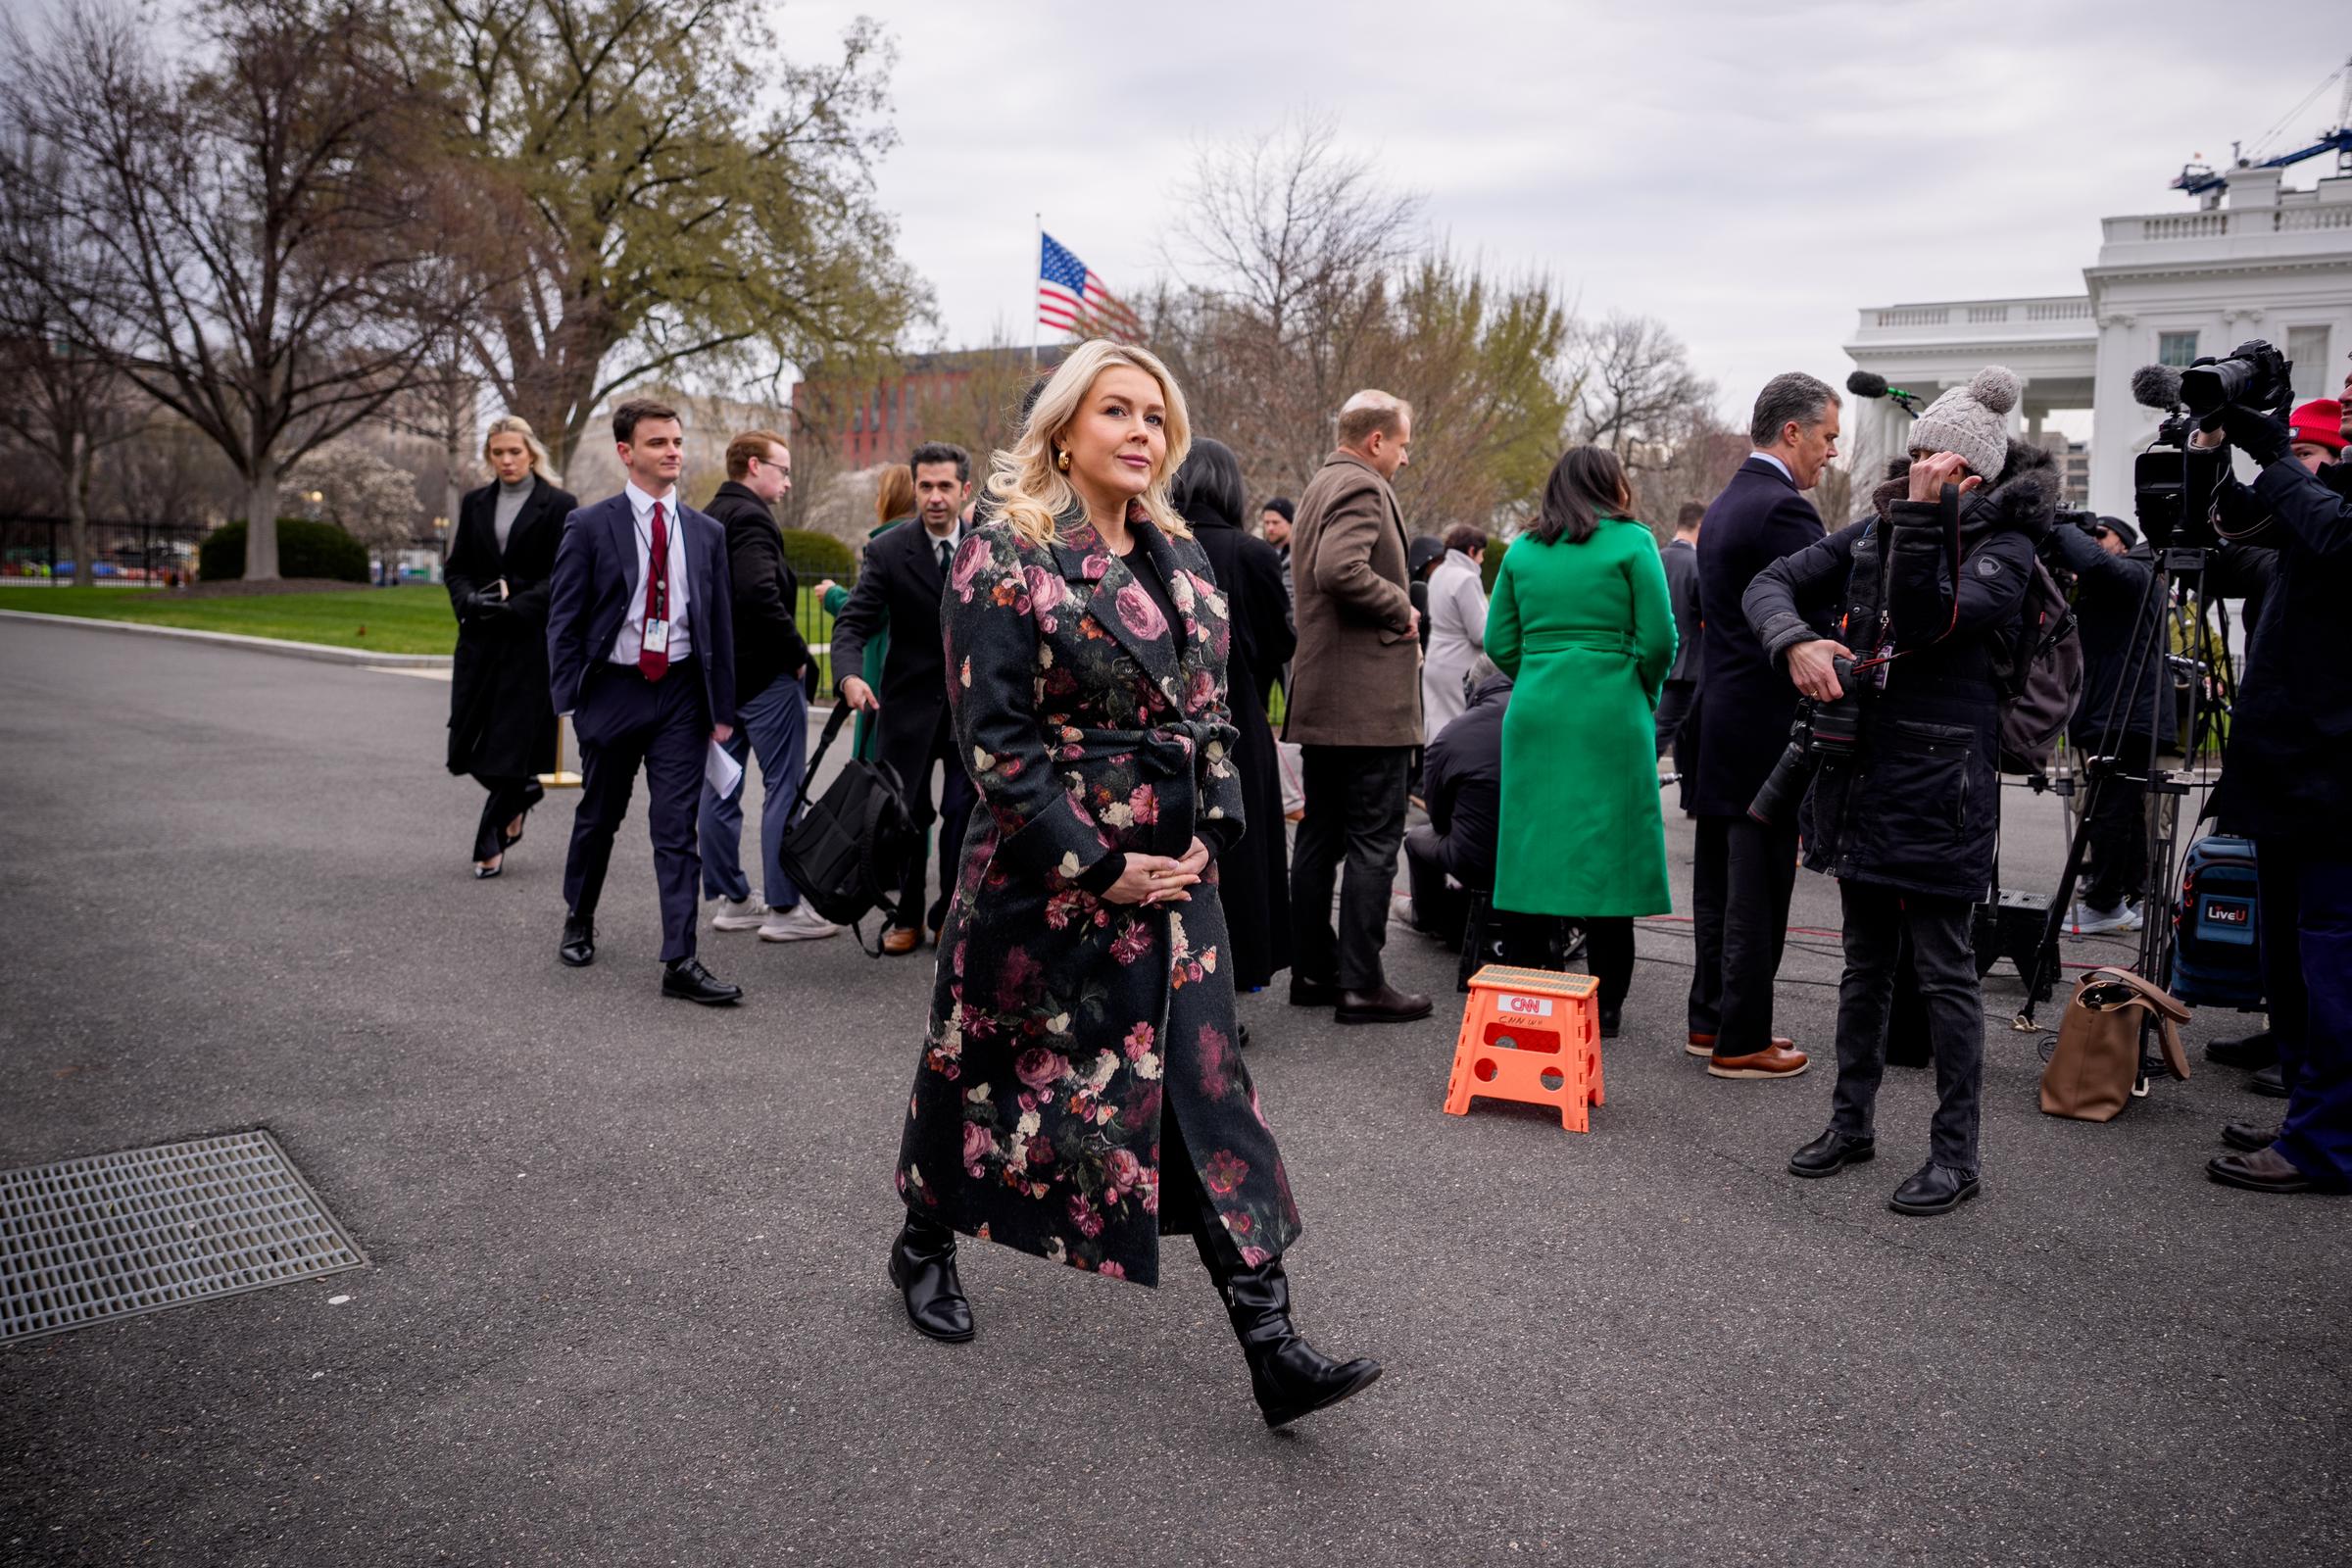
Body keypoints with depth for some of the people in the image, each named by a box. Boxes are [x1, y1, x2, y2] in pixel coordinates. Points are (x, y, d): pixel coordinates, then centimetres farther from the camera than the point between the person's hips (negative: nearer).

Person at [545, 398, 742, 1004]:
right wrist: (568, 698, -9)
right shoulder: (590, 526, -3)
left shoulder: (706, 532, 6)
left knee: (677, 829, -3)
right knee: (598, 817, 15)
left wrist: (723, 706, 6)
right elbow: (563, 619, -2)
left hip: (681, 690, 1)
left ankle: (680, 961, -3)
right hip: (613, 688, -1)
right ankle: (578, 921, 38)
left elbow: (720, 624, 9)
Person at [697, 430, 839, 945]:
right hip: (765, 673, -10)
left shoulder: (709, 518, 14)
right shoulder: (750, 517, -15)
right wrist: (797, 652, -17)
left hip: (720, 671, 10)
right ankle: (783, 908, -1)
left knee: (721, 786, 12)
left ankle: (731, 898, 21)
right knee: (784, 787, -4)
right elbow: (760, 594, -27)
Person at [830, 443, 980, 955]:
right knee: (906, 815, 6)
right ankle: (908, 915, 25)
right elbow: (853, 622, -11)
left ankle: (949, 915, 17)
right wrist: (850, 675, -30)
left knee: (964, 815, -2)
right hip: (910, 703, 0)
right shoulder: (888, 550, -7)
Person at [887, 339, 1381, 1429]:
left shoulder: (1179, 557, 10)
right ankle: (924, 1247, 41)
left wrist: (1213, 834, -1)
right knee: (993, 1068, 13)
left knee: (1208, 1093, 2)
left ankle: (1271, 1349, 4)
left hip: (1172, 876, 5)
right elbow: (994, 738, -14)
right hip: (1045, 878, -5)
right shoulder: (1004, 558, -9)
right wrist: (1098, 865, -16)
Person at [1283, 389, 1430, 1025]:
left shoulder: (1321, 485, 19)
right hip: (1367, 702, -10)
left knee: (1320, 836, 13)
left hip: (1319, 701, 10)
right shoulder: (1361, 488, -13)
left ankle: (1312, 972, 19)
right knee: (1374, 841, -5)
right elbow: (1341, 569, -29)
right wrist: (1401, 609, -15)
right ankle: (1360, 983, -2)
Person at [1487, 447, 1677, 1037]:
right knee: (1605, 853, 2)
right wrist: (1643, 694, 11)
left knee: (1538, 852, 9)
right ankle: (1605, 1006, 7)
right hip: (1608, 718, -4)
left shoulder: (1522, 549, 10)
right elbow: (1658, 638, -5)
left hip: (1534, 716, 4)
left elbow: (1500, 642, 8)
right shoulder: (1630, 542, -1)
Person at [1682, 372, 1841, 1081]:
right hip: (1766, 731, -10)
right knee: (1758, 892, -1)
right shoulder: (1784, 509, -16)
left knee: (1720, 883, 16)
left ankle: (1711, 1020, 26)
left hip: (1720, 724, 10)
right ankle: (1741, 1041, 7)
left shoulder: (1723, 505, 15)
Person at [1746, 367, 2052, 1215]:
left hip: (1939, 790, -6)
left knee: (1944, 973, 0)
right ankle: (1852, 1123, 28)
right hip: (1861, 779, 6)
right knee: (1865, 964, 16)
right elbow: (1773, 582, 5)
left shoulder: (2004, 547, -6)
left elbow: (1930, 625, -21)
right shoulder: (1878, 527, 10)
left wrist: (1925, 518, -24)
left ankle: (1956, 1153, 11)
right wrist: (1795, 640, -14)